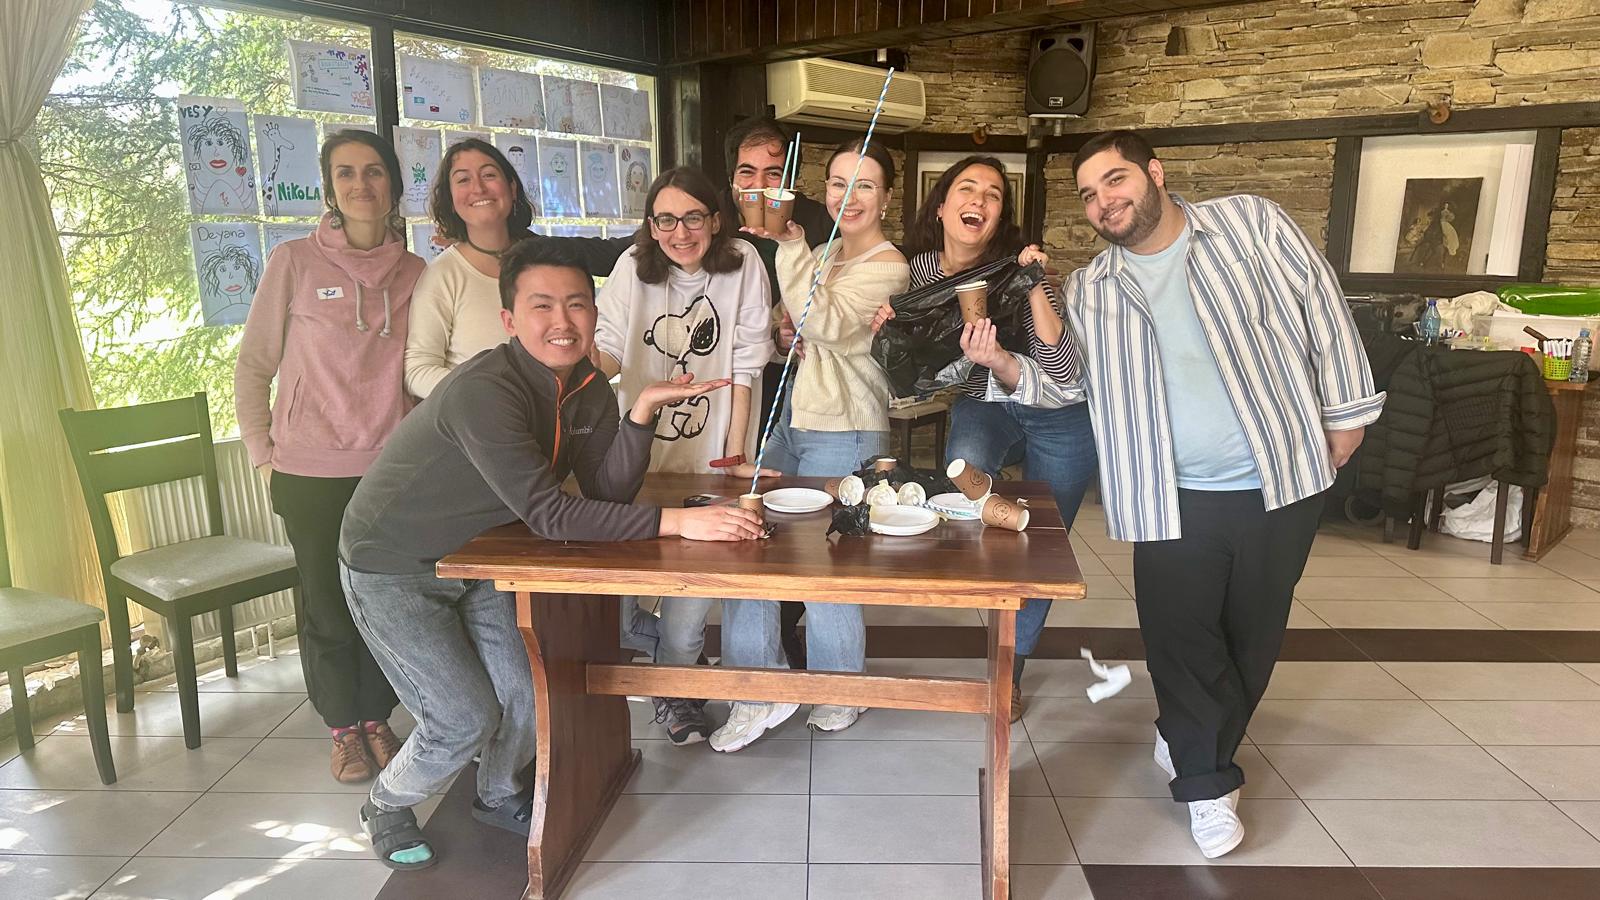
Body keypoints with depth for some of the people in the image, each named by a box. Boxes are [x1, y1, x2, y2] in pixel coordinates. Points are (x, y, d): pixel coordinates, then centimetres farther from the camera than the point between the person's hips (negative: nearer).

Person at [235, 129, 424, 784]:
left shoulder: (414, 272, 4)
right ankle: (343, 729, 26)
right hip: (311, 472, -2)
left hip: (392, 467, 2)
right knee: (328, 605, 7)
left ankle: (377, 719, 28)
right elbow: (253, 366, 1)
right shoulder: (295, 262, -4)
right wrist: (262, 453, -2)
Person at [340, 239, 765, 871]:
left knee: (528, 693, 6)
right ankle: (386, 807, 24)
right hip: (393, 570, -7)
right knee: (465, 720, -8)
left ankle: (499, 797, 37)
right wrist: (677, 522, -43)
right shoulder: (484, 391, -33)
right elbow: (549, 515, -39)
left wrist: (643, 410, -27)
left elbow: (608, 491, -12)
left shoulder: (588, 388, -7)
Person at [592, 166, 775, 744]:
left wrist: (735, 453, -7)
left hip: (708, 454, -1)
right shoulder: (634, 268, -5)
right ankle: (668, 644, 33)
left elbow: (744, 366, -6)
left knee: (692, 582, -1)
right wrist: (586, 352, -34)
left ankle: (675, 689, 25)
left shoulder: (741, 264, -7)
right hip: (637, 452, 1)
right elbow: (609, 355, -10)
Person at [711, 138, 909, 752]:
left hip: (843, 431, -8)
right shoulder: (826, 253, 16)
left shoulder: (887, 268, -8)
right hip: (792, 418, 8)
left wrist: (791, 245, -26)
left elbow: (824, 324, -24)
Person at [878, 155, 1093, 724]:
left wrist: (1033, 287, -38)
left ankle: (1011, 668, 29)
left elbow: (1061, 368, -30)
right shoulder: (920, 269, -12)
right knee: (964, 471, -36)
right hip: (983, 407, 2)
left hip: (1061, 419, -2)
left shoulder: (1018, 269, -23)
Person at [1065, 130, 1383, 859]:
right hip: (1173, 496, 0)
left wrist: (1345, 409, 1)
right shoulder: (1090, 290, 3)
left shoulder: (1251, 223, -1)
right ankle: (1208, 780, 23)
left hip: (1280, 478, 0)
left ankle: (1196, 751, 36)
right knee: (1181, 638, 2)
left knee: (1253, 635, 13)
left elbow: (1322, 310, 2)